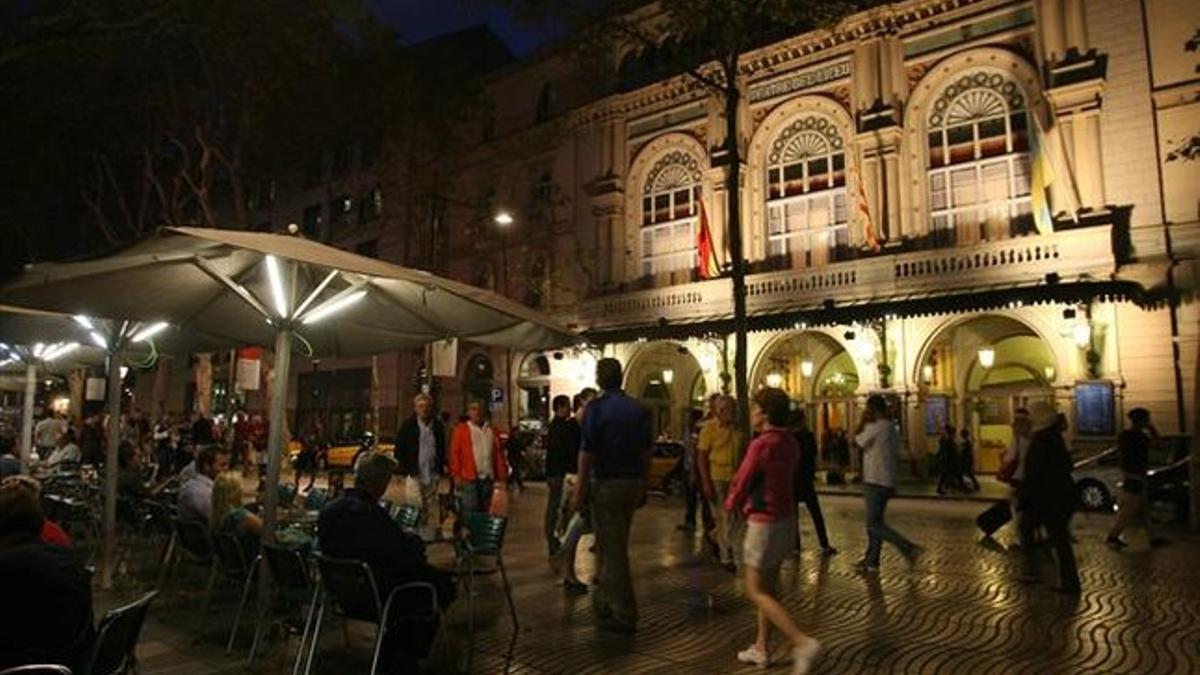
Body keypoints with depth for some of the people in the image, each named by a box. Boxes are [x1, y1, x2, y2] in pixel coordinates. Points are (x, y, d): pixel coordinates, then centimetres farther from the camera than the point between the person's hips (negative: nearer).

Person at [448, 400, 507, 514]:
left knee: (485, 512, 11)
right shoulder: (461, 430, 0)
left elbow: (499, 454, 12)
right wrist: (456, 475, -8)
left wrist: (501, 476, 9)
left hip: (488, 479, 4)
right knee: (470, 512, -6)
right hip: (469, 479, -4)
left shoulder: (491, 431, 12)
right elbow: (455, 453, -2)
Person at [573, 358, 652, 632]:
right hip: (633, 483, 6)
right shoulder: (638, 409, 6)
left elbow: (587, 452, -14)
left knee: (614, 550, 2)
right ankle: (604, 602, 30)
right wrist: (642, 486, 17)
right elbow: (646, 452, 8)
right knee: (611, 545, 19)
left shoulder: (596, 407, -10)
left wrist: (580, 489, -7)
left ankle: (624, 615, 8)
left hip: (607, 483, -6)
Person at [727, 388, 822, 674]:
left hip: (765, 522, -8)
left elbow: (741, 483, -14)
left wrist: (731, 503, 7)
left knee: (757, 591, 2)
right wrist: (747, 502, 2)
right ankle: (762, 648, 26)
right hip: (785, 518, 8)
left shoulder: (762, 444, -21)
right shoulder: (790, 442, 4)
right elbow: (787, 480, 9)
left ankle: (802, 642, -7)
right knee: (768, 586, 17)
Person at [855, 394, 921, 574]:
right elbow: (896, 455, 18)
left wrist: (863, 421, 2)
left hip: (875, 482, -9)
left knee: (874, 525, -7)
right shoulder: (893, 428, 13)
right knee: (874, 522, 14)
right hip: (887, 482, 9)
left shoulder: (875, 428, -16)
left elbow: (857, 441, -3)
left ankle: (909, 548, -14)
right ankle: (871, 561, 18)